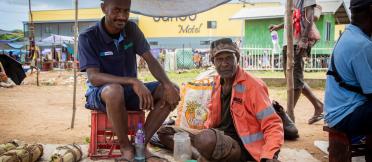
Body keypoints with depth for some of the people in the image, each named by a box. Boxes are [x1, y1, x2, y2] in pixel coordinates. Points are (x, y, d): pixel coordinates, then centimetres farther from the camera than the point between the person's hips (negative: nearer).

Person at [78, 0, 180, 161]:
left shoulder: (131, 29, -3)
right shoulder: (88, 37, -16)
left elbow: (150, 60, -9)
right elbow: (93, 77, -26)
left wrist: (168, 85, -28)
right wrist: (133, 81, -39)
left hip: (130, 91, 5)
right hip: (101, 93, -4)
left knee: (171, 91, -17)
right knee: (115, 91, -41)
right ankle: (126, 148, -19)